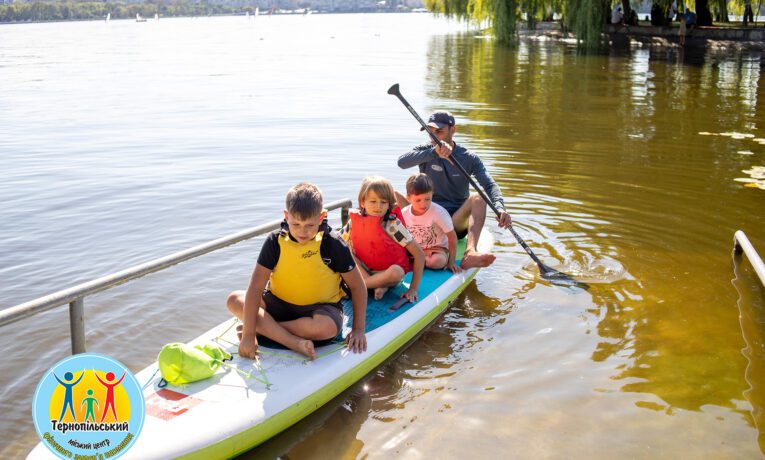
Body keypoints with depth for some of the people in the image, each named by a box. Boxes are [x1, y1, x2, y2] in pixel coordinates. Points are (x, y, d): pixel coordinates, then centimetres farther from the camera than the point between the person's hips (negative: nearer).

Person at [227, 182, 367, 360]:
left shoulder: (333, 245, -13)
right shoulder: (275, 242, -11)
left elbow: (358, 286, -4)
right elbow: (256, 288, -17)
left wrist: (358, 329, -11)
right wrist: (248, 335, -25)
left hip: (321, 307, -2)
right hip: (280, 304, 3)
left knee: (327, 327, -38)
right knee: (234, 300, -21)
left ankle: (263, 328, -19)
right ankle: (295, 342, -33)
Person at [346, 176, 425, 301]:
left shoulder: (392, 225, -18)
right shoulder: (354, 221, -7)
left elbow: (419, 254, -19)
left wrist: (413, 289, -22)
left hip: (389, 272, -4)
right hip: (366, 271, 4)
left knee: (396, 272, -37)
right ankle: (378, 286, -23)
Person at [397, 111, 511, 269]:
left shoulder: (469, 158, 2)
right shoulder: (425, 151, 3)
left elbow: (490, 185, -11)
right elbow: (402, 162, -18)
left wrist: (499, 208, -33)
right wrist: (434, 152, -33)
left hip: (456, 222, -1)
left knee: (478, 198, -29)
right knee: (394, 196, -21)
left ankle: (470, 253, -50)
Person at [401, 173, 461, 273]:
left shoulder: (438, 212, -19)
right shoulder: (404, 214, -10)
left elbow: (452, 236, -13)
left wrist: (451, 262, -14)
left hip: (437, 248, -2)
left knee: (437, 261, -36)